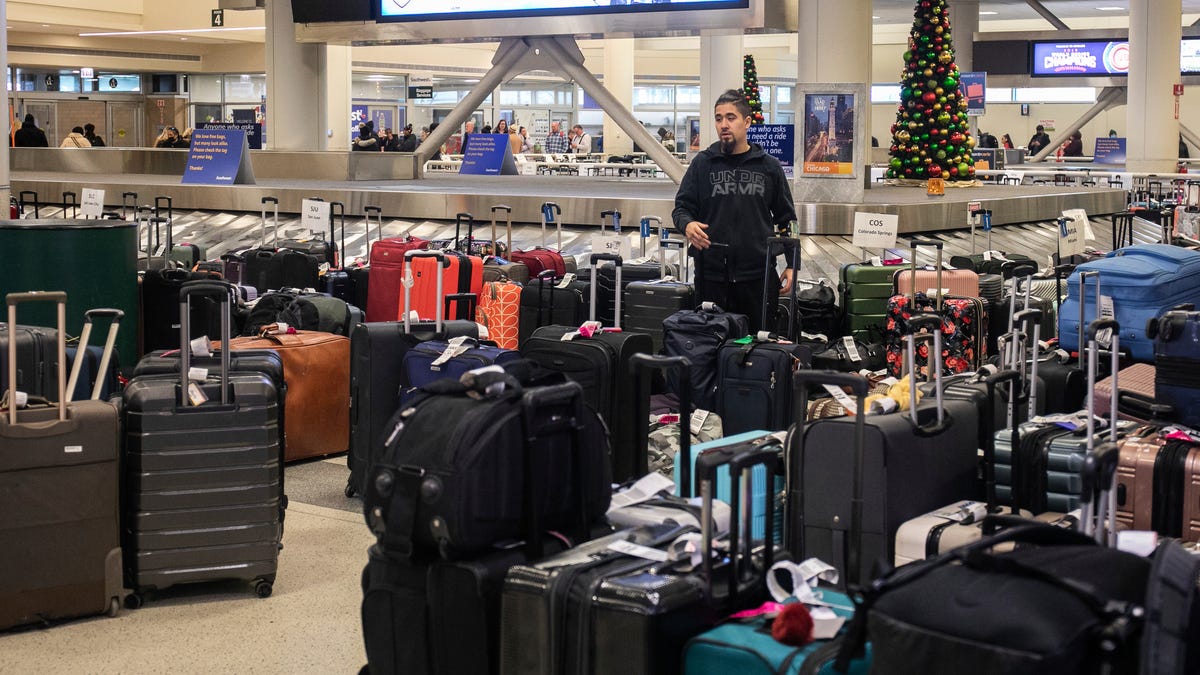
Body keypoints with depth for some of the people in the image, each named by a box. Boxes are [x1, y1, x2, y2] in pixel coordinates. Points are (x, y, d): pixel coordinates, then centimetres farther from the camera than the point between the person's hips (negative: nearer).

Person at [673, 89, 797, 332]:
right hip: (711, 274, 0)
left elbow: (786, 218, 12)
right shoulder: (702, 163, 6)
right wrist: (687, 224, -17)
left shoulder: (769, 167, 8)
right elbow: (681, 207, 7)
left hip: (758, 275, 0)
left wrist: (792, 265, 6)